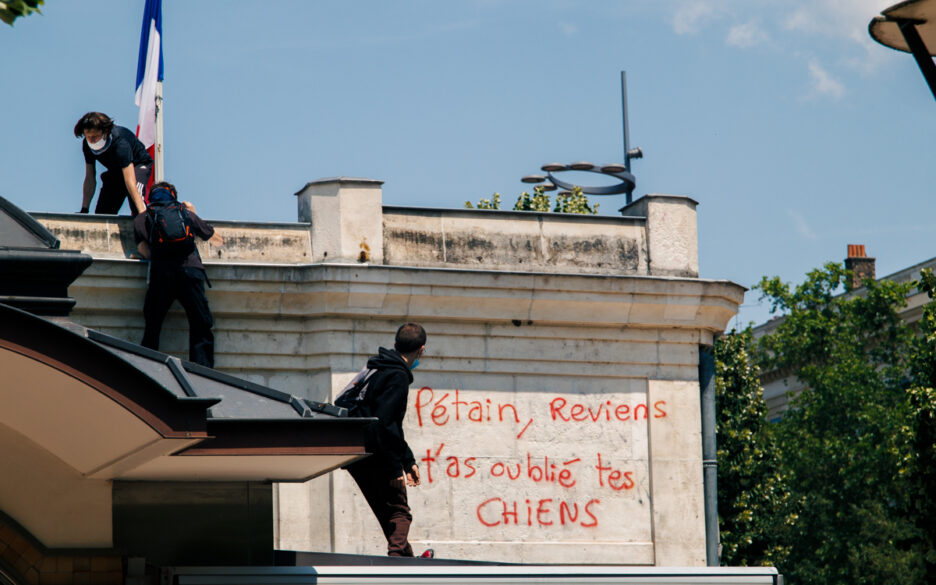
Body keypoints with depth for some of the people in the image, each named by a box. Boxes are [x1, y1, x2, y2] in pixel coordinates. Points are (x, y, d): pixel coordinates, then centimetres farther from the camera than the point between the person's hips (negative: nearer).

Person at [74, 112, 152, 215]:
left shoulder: (120, 142, -39)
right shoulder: (87, 144, -21)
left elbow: (130, 181, -46)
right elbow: (89, 179, -11)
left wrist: (142, 213, -50)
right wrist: (84, 210, -15)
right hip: (115, 171, 6)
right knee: (102, 213, -1)